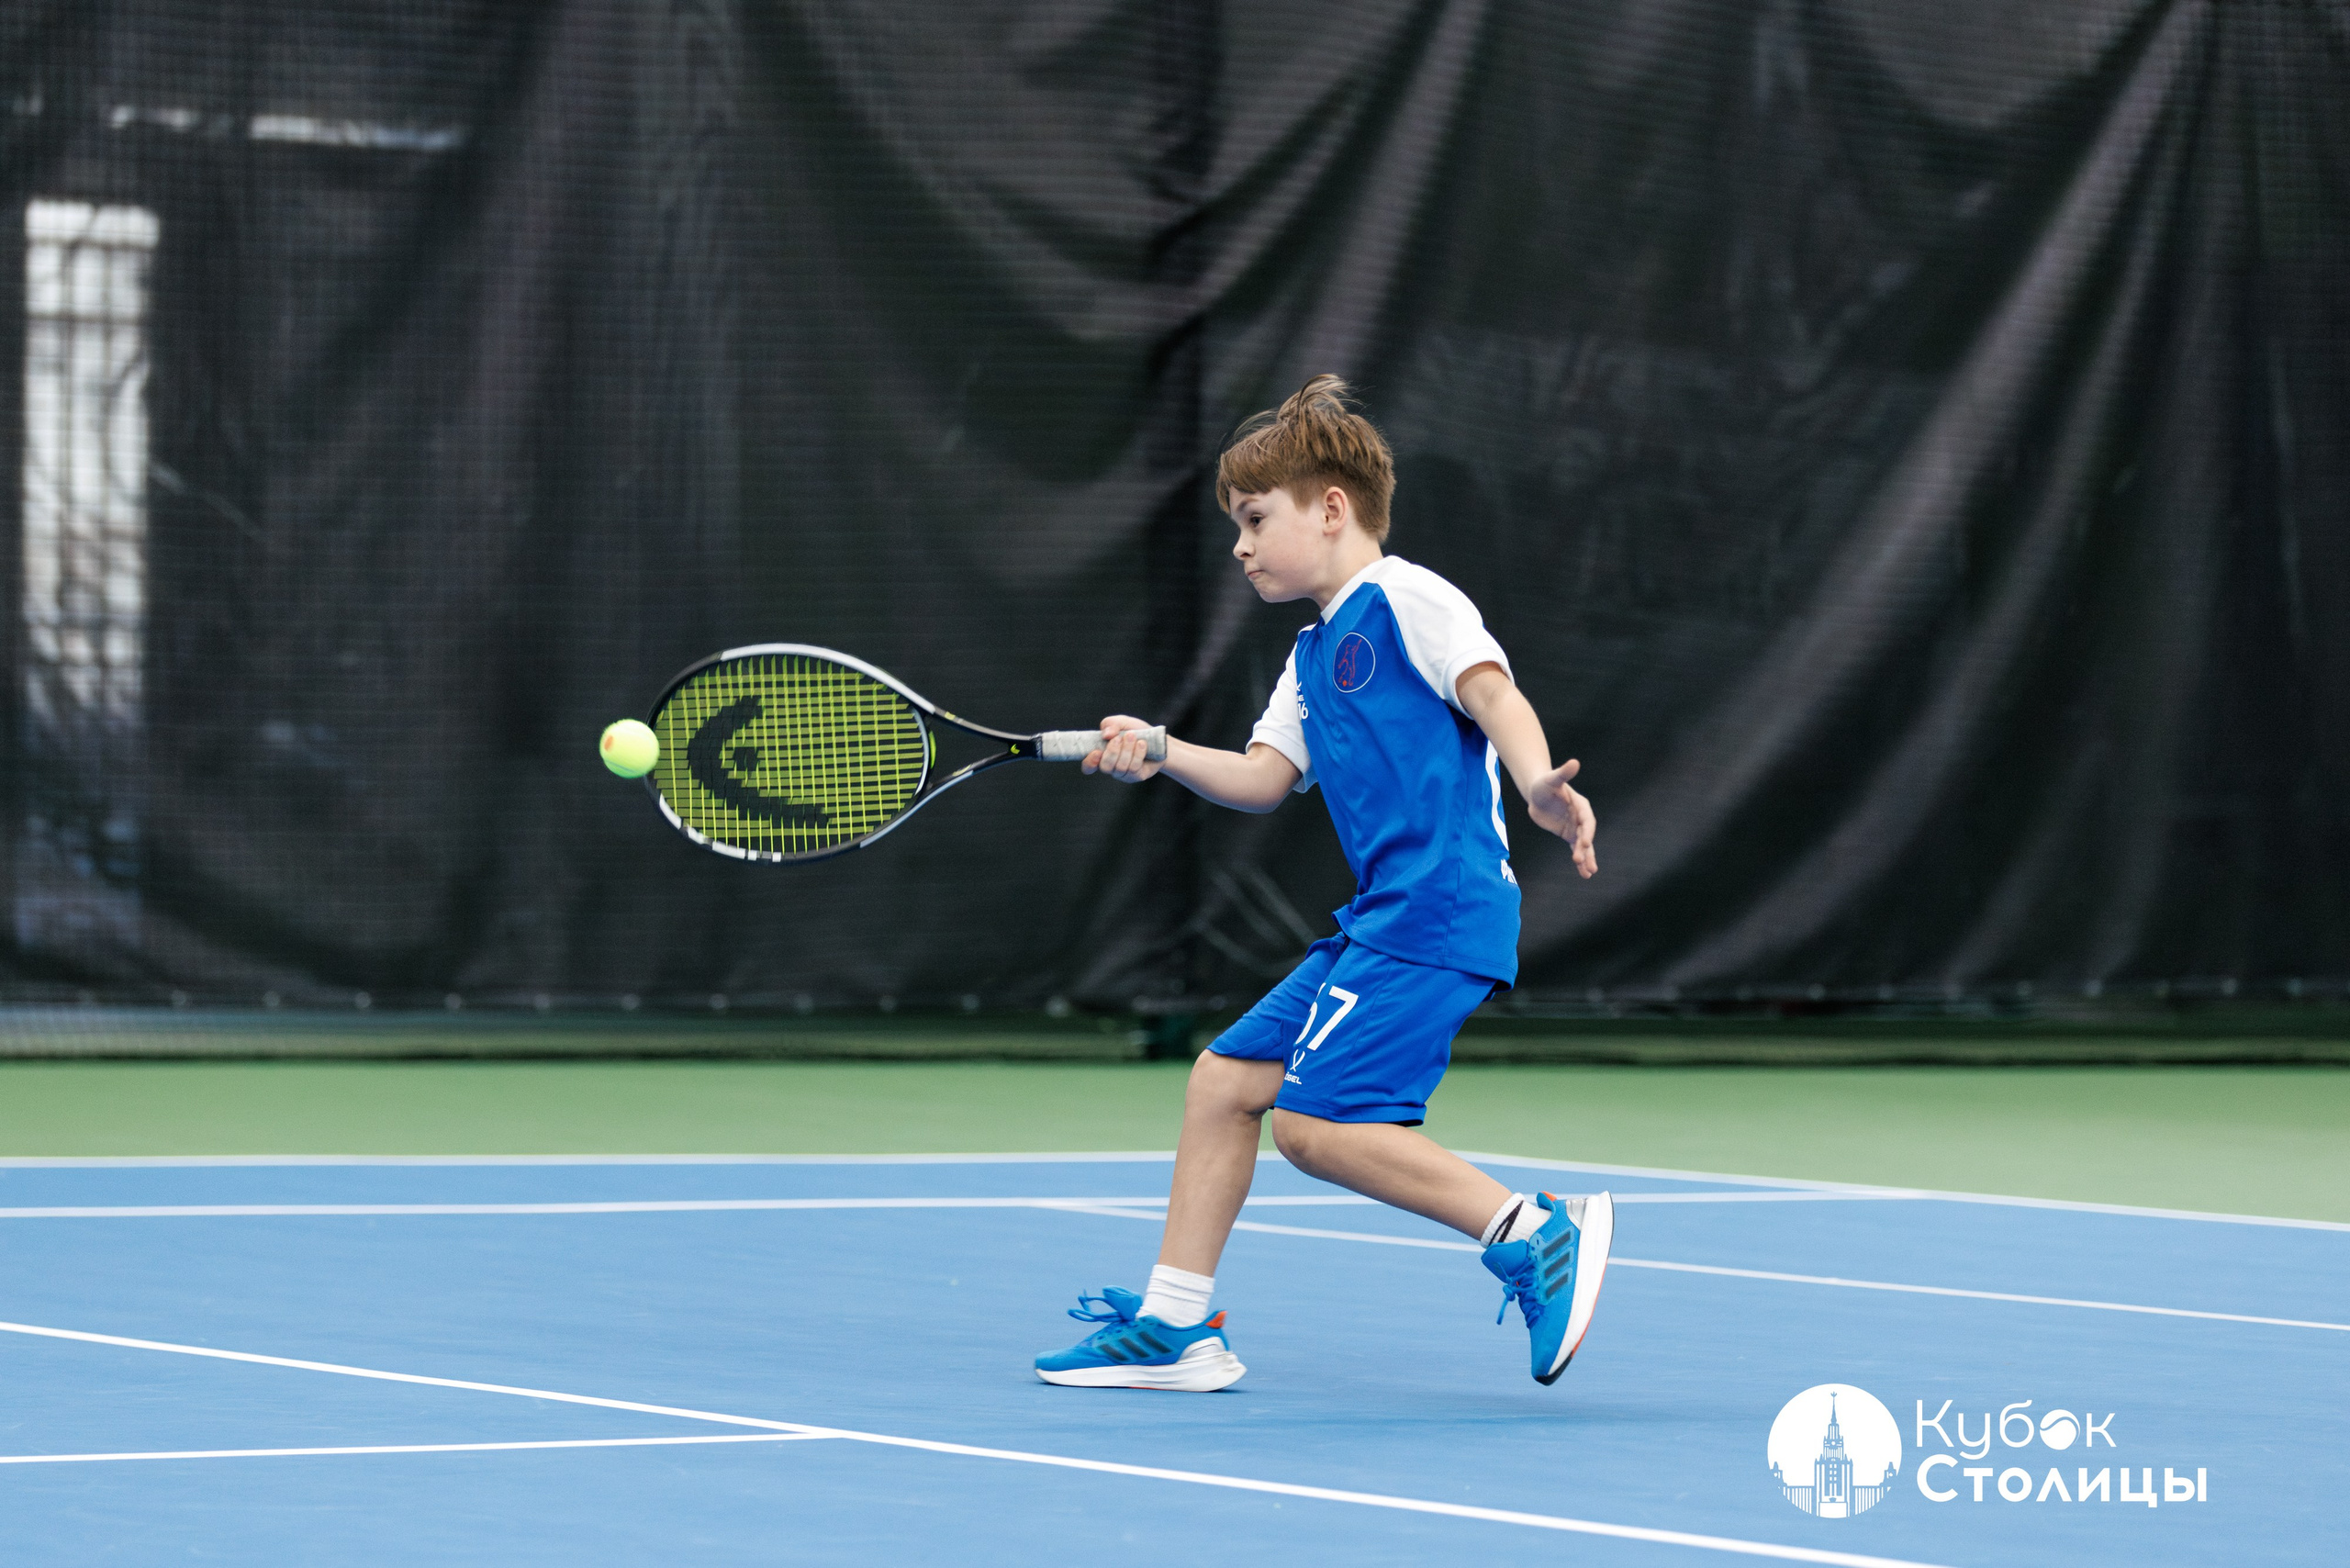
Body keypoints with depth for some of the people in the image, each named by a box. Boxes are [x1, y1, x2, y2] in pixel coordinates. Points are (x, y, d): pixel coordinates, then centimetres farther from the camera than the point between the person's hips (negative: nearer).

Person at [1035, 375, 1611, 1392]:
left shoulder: (1405, 601, -4)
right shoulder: (1312, 660, 24)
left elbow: (1493, 693, -18)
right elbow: (1263, 777, 16)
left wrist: (1539, 789, -37)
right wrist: (1159, 755, -1)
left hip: (1440, 909, -10)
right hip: (1376, 920, 10)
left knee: (1317, 1121, -19)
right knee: (1225, 1079, 10)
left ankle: (1535, 1233, -16)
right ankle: (1174, 1326, 17)